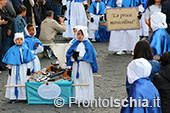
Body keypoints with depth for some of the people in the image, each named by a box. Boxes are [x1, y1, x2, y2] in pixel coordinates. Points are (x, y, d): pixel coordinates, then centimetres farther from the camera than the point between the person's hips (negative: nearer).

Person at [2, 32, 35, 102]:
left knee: (24, 82, 5)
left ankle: (24, 96, 14)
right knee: (14, 82, 3)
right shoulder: (12, 50, -4)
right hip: (15, 68, -1)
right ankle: (13, 97, 9)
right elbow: (10, 60, 2)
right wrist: (9, 68, 0)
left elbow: (29, 60, 3)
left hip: (24, 68, 1)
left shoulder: (25, 49, -2)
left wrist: (28, 68, 0)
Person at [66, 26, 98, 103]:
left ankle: (86, 98, 6)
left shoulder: (88, 44, -1)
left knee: (86, 81, 0)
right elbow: (68, 53, 4)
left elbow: (89, 55, -12)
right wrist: (73, 55, -18)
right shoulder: (75, 44, 10)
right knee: (77, 81, 6)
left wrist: (78, 54, -16)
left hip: (85, 66, -4)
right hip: (76, 66, 4)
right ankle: (79, 98, 12)